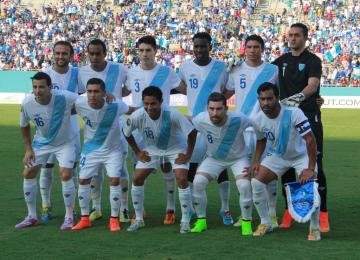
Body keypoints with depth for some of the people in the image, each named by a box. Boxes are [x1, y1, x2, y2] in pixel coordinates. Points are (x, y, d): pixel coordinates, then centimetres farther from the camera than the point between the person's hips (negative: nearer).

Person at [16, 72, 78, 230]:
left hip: (65, 142, -3)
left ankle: (69, 217, 2)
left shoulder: (64, 98, -32)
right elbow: (24, 126, -1)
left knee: (66, 175, -17)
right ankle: (32, 217, 16)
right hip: (41, 142, 3)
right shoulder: (27, 103, -22)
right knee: (28, 174, 0)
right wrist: (28, 149, -3)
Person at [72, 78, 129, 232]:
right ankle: (85, 219, 17)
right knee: (83, 180, 2)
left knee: (114, 180, -10)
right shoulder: (80, 104, -24)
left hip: (112, 149, -2)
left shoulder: (115, 106, -27)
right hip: (90, 149, 2)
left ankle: (114, 219, 5)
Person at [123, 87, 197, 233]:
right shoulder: (137, 116, -28)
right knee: (137, 179, -5)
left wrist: (188, 155, -19)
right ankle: (139, 220, 10)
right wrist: (137, 152, -5)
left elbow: (192, 132, -23)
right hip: (151, 150, 3)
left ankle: (185, 221, -4)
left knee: (182, 180, -18)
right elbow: (127, 133, -5)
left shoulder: (172, 115, -36)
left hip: (176, 149, -3)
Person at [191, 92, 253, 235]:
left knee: (244, 185, -26)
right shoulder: (200, 120, -27)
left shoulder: (238, 120, -33)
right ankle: (201, 221, 3)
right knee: (198, 182, -18)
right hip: (214, 158, 2)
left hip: (239, 158, -2)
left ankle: (246, 222, -1)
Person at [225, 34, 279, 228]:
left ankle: (271, 214, 7)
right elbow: (226, 93, 18)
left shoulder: (273, 70, 3)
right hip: (243, 128, 2)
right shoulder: (236, 71, 7)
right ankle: (245, 215, 13)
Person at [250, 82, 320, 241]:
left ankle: (314, 228, -4)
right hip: (277, 156, 4)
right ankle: (265, 223, 7)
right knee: (256, 182, -14)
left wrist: (311, 169, -33)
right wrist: (256, 161, -7)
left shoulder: (293, 114, -32)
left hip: (301, 155, -4)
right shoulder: (258, 120, -15)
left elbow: (310, 140, -30)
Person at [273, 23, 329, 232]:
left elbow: (313, 84, -21)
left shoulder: (312, 60, -4)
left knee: (315, 165, -7)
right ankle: (290, 211, 16)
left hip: (310, 119, -5)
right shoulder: (282, 61, 13)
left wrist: (300, 96, -40)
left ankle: (323, 214, -3)